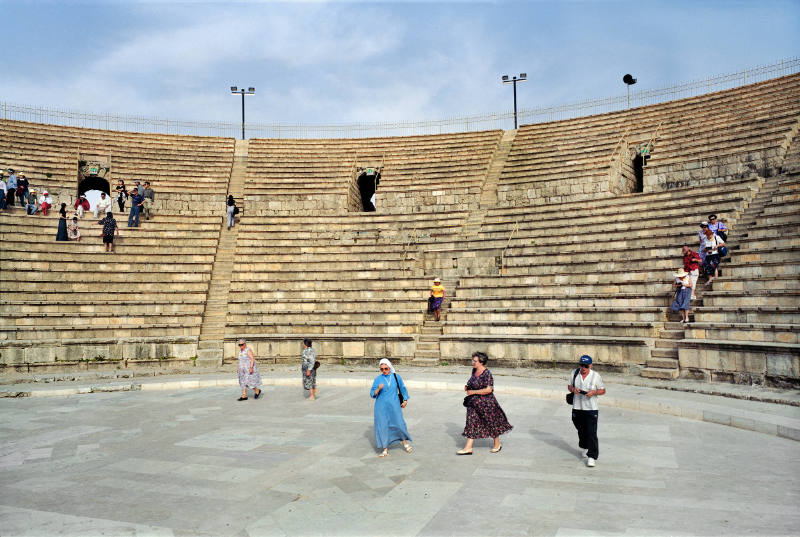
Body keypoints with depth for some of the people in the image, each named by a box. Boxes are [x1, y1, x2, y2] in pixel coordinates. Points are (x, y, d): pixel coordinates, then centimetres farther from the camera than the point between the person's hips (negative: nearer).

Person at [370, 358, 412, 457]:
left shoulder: (396, 377, 1)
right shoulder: (378, 379, -1)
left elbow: (403, 388, 15)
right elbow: (372, 394, -3)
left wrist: (405, 400, 14)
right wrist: (378, 389, -22)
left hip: (394, 406, 0)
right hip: (381, 407, 0)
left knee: (399, 424, 3)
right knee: (382, 426, -1)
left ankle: (405, 443, 30)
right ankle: (385, 449, 11)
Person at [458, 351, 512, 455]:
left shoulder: (487, 374, -21)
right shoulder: (474, 371, 5)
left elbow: (489, 389, -27)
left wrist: (473, 392, -22)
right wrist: (467, 387, 1)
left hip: (486, 403, -8)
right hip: (474, 403, 8)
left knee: (491, 423, 9)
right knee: (471, 423, 4)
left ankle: (497, 445, 29)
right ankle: (468, 448, 6)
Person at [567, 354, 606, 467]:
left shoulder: (596, 376, -6)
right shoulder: (574, 373, 2)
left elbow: (603, 390, 2)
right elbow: (569, 386, 13)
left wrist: (594, 392, -18)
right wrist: (573, 389, -10)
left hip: (591, 408, -3)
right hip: (577, 408, 4)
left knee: (592, 433, -9)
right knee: (581, 431, 17)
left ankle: (592, 456, -4)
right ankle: (585, 447, 41)